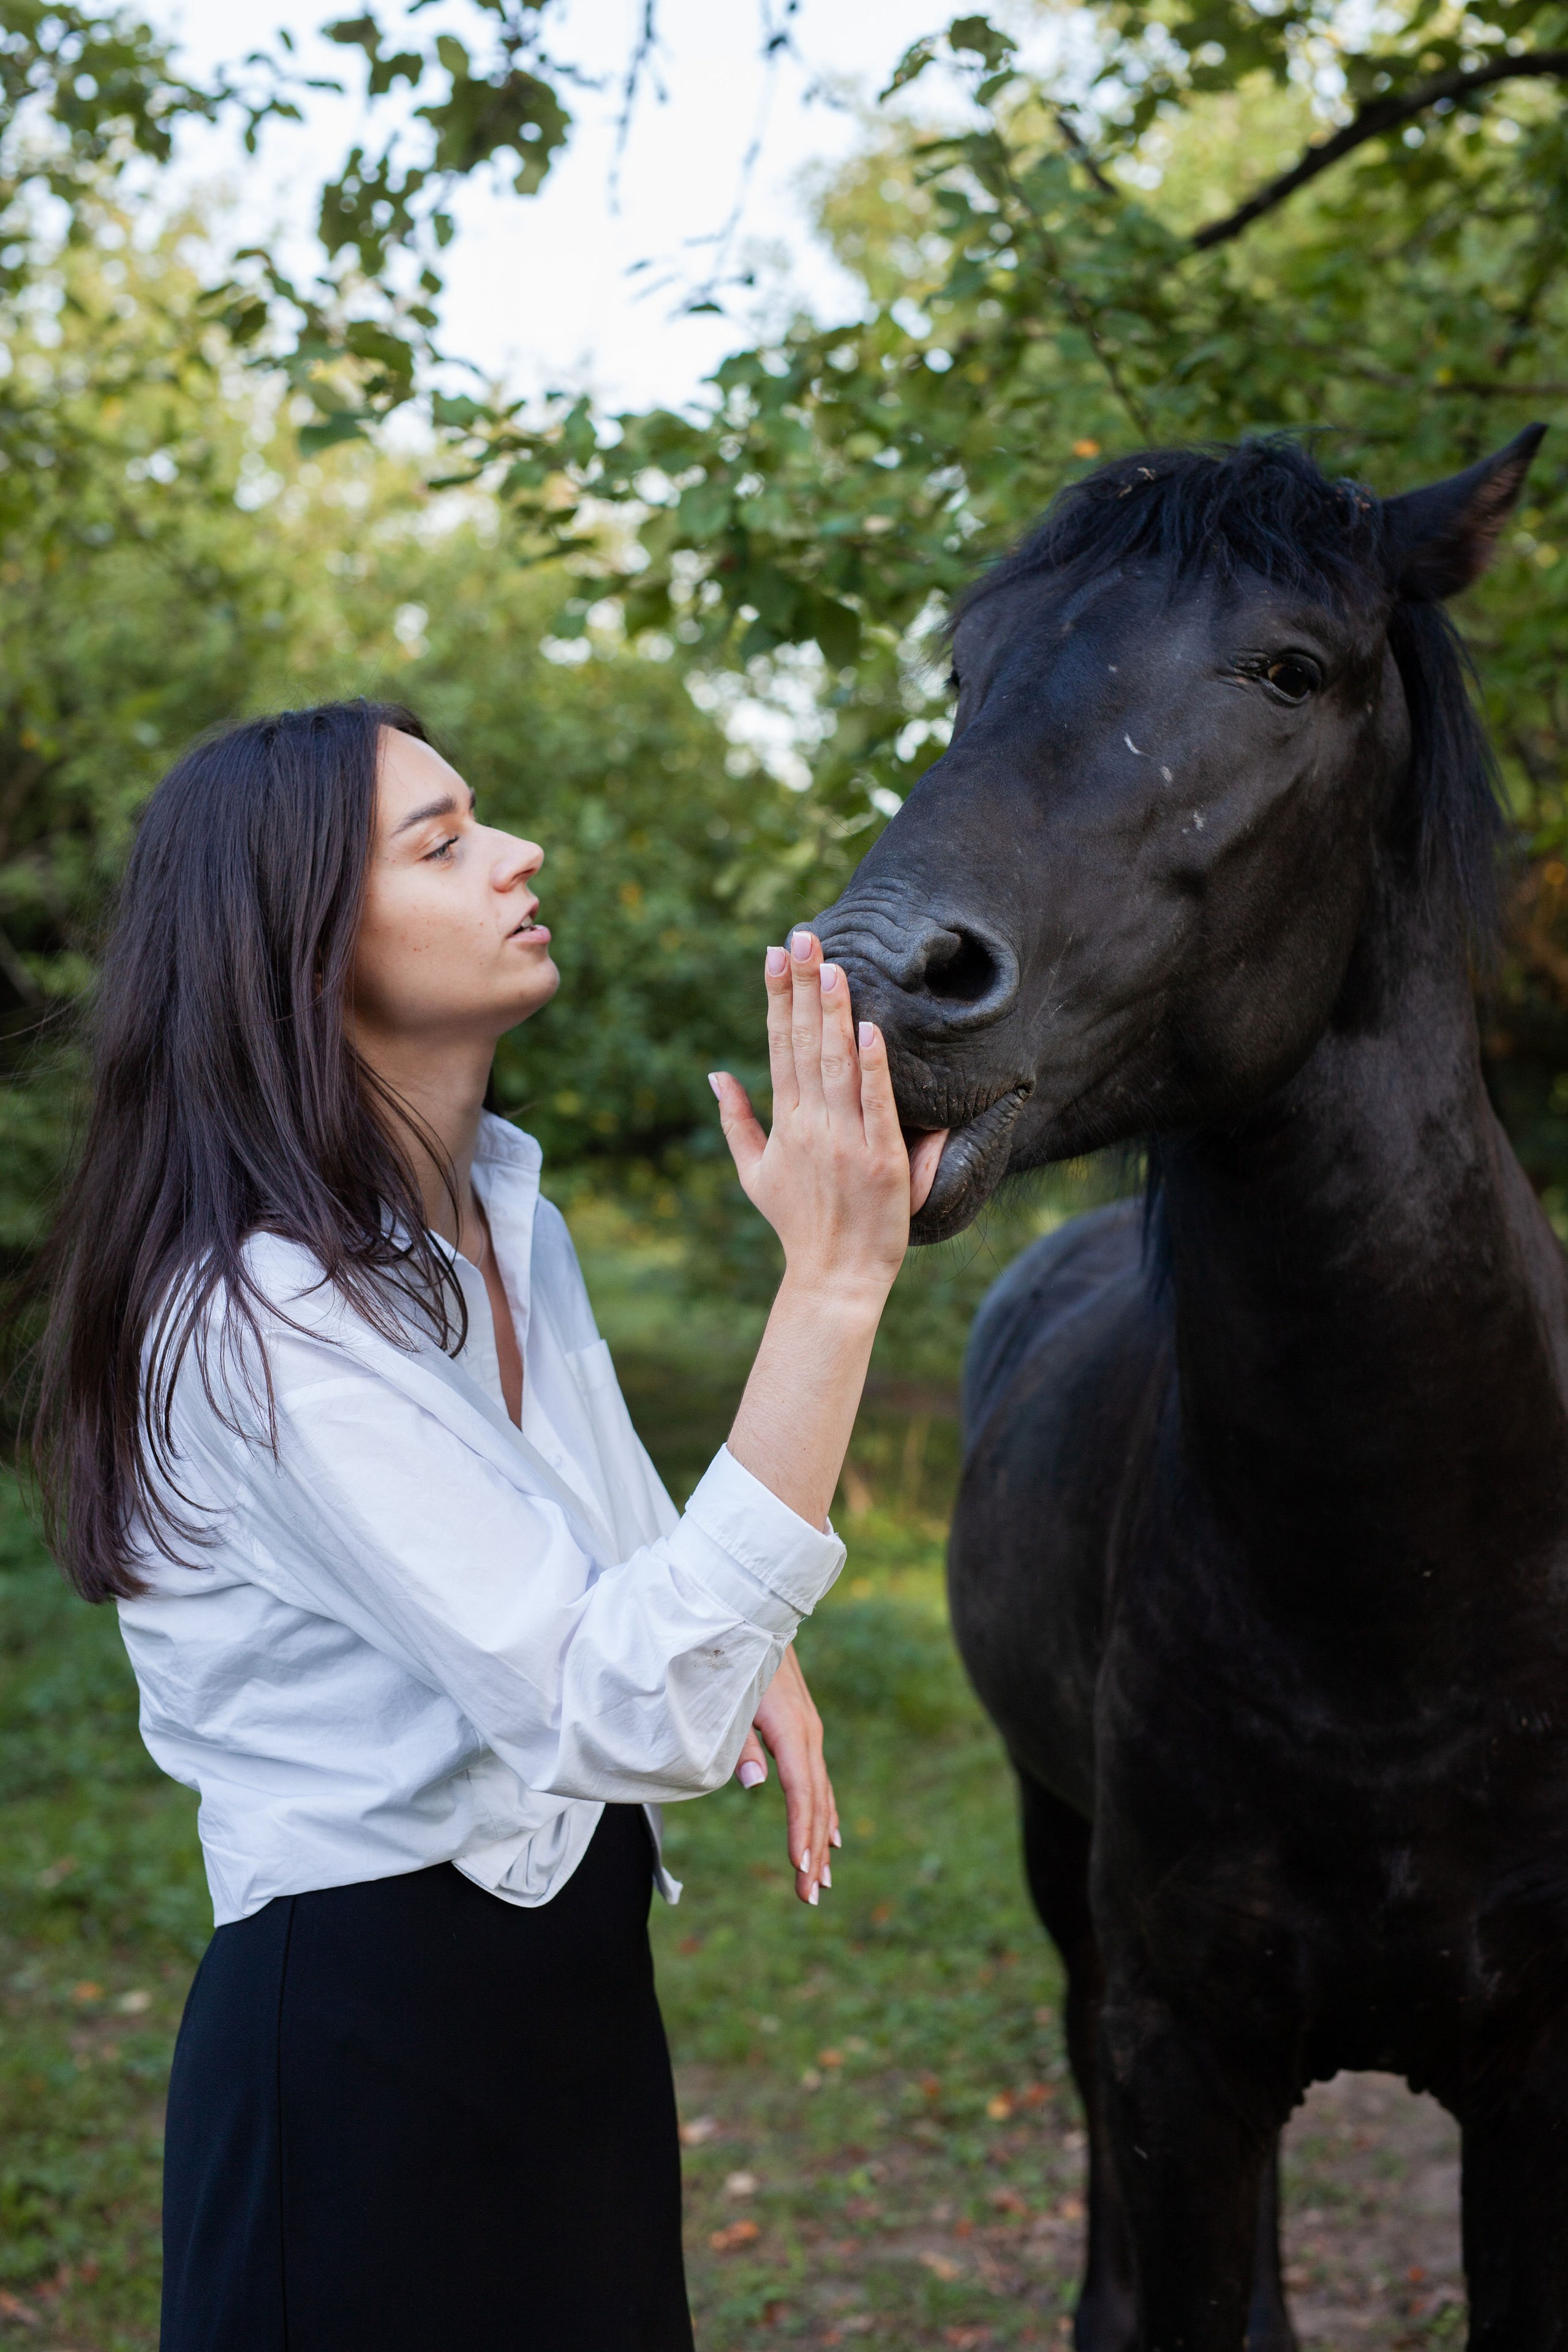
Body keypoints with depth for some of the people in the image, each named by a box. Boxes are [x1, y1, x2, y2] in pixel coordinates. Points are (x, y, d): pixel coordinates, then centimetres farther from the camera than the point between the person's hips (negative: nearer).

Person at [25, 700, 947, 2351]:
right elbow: (632, 1718, -32)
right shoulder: (261, 1315, -24)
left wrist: (749, 1648, -1)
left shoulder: (505, 1216, 5)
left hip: (574, 1976, 9)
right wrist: (833, 1284, -35)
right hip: (370, 2041, -9)